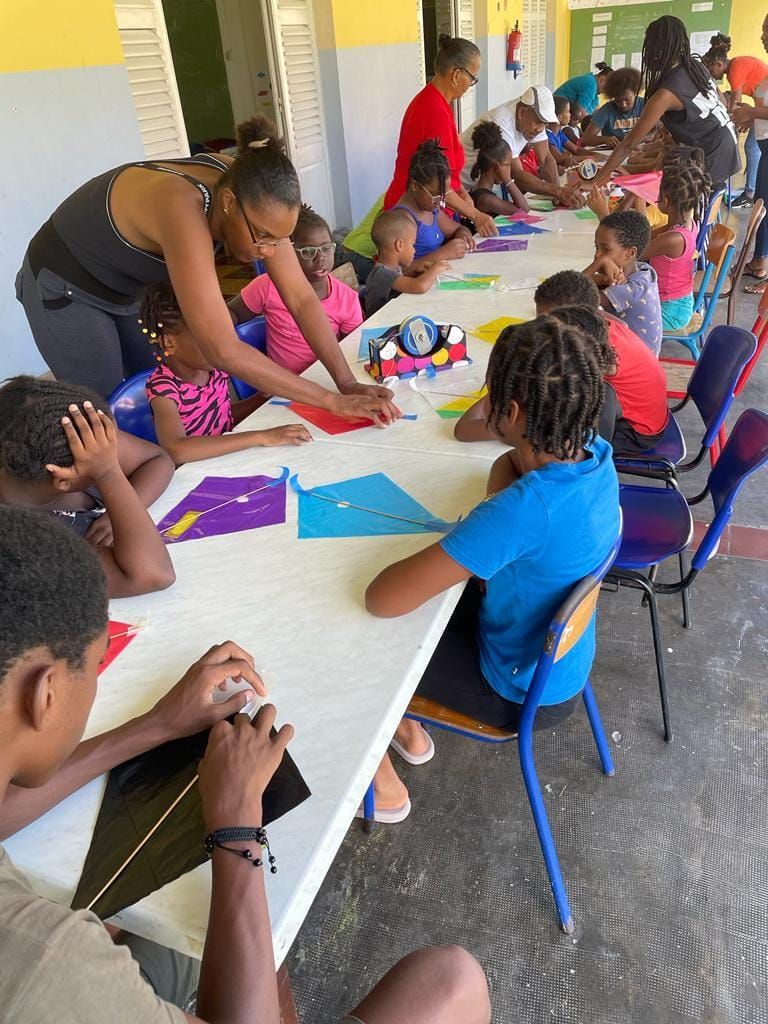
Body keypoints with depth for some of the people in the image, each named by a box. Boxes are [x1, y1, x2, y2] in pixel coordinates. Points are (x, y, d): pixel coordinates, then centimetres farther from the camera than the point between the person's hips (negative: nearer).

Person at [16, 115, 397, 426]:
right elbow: (222, 351, -45)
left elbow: (301, 298, -17)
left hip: (123, 289, 7)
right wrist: (334, 401, -41)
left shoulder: (251, 192, -19)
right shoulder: (184, 208, -41)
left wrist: (348, 382, -27)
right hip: (64, 290, -6)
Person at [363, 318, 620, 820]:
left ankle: (383, 785, 29)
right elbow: (510, 462, 7)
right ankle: (407, 728, 37)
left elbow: (381, 599, -37)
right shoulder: (596, 453, -15)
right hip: (565, 657, 7)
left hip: (526, 692, -7)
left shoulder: (527, 509, -40)